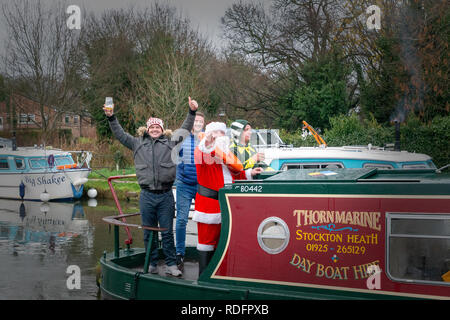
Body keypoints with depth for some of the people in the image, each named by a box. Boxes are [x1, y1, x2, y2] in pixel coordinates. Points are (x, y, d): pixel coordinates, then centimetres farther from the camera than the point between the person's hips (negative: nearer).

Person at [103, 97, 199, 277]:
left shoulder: (171, 143, 10)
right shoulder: (138, 144, 13)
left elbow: (185, 130, 9)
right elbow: (120, 134, 14)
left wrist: (192, 112, 1)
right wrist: (111, 118, 5)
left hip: (166, 195, -1)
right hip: (147, 196, 1)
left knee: (167, 232, 3)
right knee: (149, 233, 8)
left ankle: (171, 265, 9)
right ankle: (152, 264, 18)